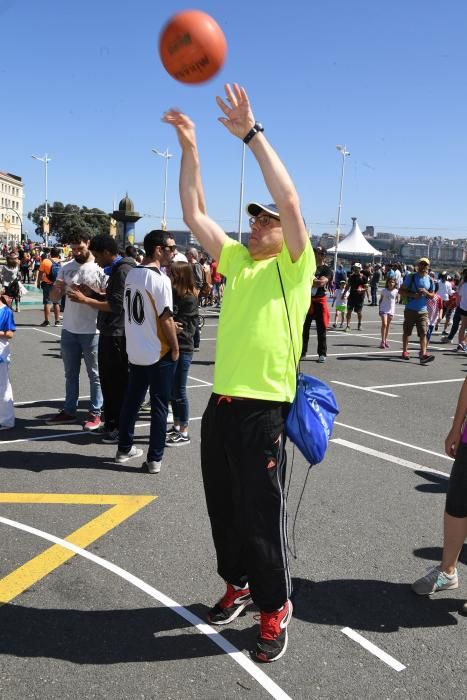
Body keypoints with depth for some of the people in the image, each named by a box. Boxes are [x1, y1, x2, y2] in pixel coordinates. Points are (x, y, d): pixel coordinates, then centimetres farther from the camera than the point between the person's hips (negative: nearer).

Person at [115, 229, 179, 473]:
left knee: (131, 401, 18)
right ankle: (154, 459, 9)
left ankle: (124, 449, 29)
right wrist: (175, 348, -8)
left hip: (135, 352, 7)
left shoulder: (131, 274, 6)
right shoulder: (160, 279, -18)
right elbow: (166, 319, -18)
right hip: (160, 354, -7)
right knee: (159, 407, 3)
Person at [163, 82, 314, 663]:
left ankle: (274, 609, 22)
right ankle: (237, 584, 38)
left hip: (263, 409, -6)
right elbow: (194, 214, 10)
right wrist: (189, 148, 3)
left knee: (261, 515, 3)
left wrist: (251, 133, -14)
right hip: (220, 403, 6)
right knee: (223, 507, 17)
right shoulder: (237, 260, 13)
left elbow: (290, 201, -15)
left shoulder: (294, 267, -2)